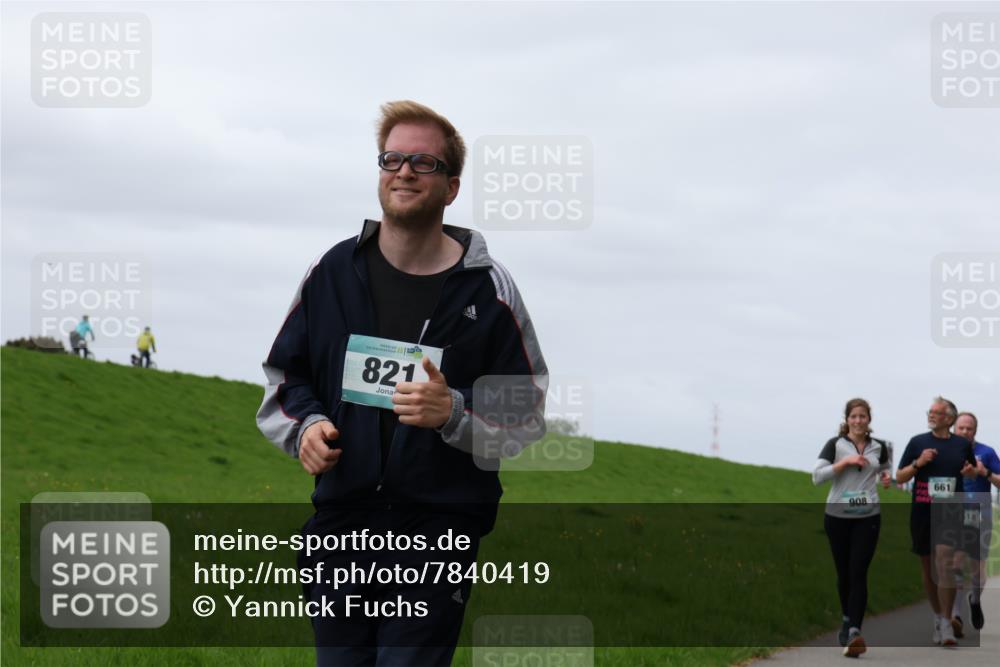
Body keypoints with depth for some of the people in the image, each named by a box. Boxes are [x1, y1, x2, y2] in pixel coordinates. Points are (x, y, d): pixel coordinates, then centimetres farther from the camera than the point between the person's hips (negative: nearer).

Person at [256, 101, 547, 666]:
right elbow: (283, 375, 19)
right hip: (342, 519, 3)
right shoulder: (334, 271, 8)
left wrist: (453, 412, -17)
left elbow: (527, 412, 1)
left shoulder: (488, 288, 0)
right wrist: (306, 425, -2)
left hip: (440, 528, -3)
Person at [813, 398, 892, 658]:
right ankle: (847, 620, 34)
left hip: (868, 517, 1)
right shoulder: (835, 445, -4)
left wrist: (886, 476, 5)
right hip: (837, 517, 0)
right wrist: (845, 462, -20)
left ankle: (854, 632, -20)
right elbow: (817, 476, -13)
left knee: (858, 573, -11)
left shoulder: (879, 447, 6)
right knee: (844, 573, 11)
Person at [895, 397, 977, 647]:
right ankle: (938, 616, 26)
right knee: (928, 568, 9)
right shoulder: (918, 442, 5)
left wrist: (971, 471, -2)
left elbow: (974, 473, 22)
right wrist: (918, 463, -12)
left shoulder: (963, 445, 7)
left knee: (945, 561, -18)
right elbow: (900, 477, 6)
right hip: (921, 512, 2)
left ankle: (946, 624, -17)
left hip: (950, 511, -2)